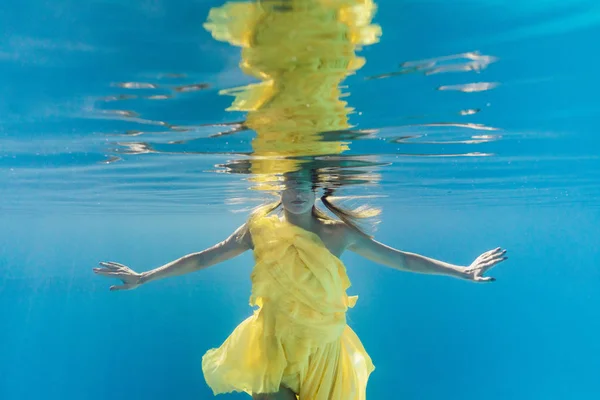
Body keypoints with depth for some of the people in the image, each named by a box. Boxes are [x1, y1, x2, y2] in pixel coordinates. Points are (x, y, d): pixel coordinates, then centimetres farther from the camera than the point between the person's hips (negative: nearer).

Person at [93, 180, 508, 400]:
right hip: (272, 347, -1)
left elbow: (400, 259, -2)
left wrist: (463, 271, -4)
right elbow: (204, 258, -2)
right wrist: (145, 277, -1)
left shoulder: (340, 233, -8)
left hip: (323, 353, 1)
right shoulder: (261, 228, -8)